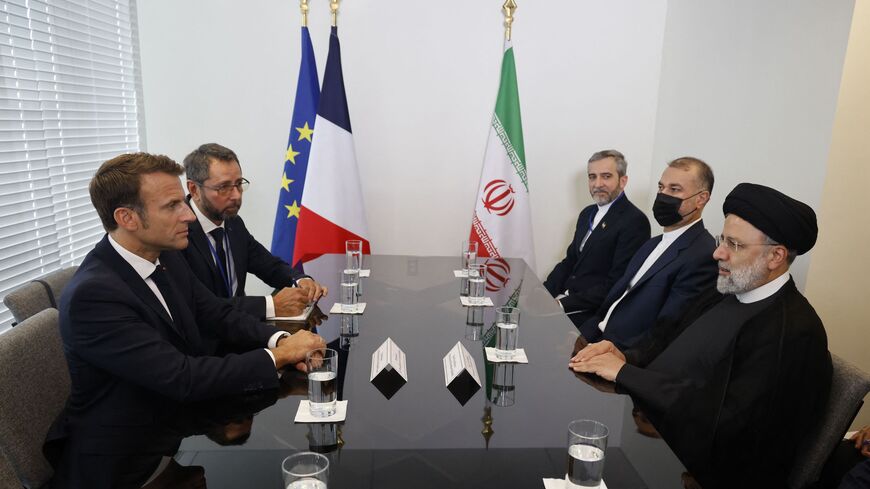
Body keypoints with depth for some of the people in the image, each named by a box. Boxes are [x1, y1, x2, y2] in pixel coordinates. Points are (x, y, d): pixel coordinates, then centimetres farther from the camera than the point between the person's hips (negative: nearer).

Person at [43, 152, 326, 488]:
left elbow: (220, 316, 5)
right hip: (124, 461, -7)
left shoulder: (167, 259, -1)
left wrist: (280, 339, -14)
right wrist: (278, 356, -22)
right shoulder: (92, 293, -26)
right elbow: (183, 378, -29)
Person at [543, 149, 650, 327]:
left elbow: (616, 284, -17)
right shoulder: (587, 213, 15)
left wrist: (564, 304, -21)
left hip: (595, 312, -7)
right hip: (564, 298, 7)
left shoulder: (635, 221, -12)